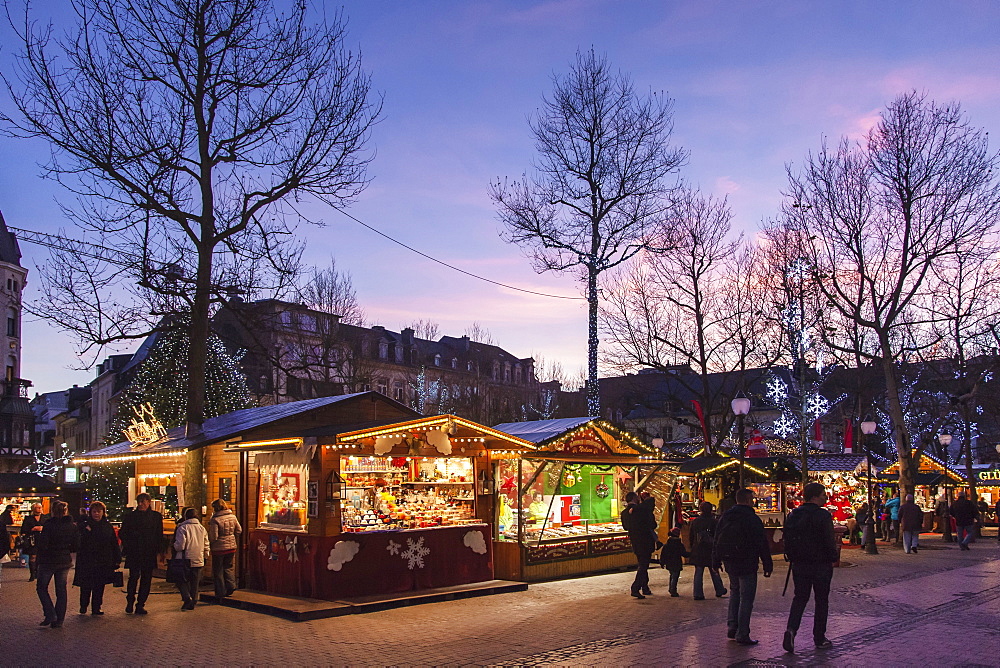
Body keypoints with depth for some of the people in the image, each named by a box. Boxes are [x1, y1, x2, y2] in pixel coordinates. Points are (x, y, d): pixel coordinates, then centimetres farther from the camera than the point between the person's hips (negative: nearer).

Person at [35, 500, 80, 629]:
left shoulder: (48, 525, -15)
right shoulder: (72, 526, -1)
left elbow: (42, 545, -17)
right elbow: (76, 546, 1)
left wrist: (38, 554, 3)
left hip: (48, 561, -4)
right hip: (65, 561, 4)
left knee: (41, 587, 13)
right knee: (61, 590, 10)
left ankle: (50, 615, 1)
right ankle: (59, 620, 12)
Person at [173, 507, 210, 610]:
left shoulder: (182, 528, -10)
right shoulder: (202, 529, 8)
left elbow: (180, 546, -14)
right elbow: (206, 546, 10)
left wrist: (175, 546, 7)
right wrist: (205, 557, 21)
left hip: (185, 560, -5)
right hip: (198, 561, 5)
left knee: (181, 581, 6)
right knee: (194, 583, 12)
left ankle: (187, 598, -11)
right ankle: (193, 602, 13)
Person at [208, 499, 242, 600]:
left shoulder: (215, 520, -17)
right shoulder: (233, 517, 2)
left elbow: (213, 537, -18)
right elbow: (239, 530, 9)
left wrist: (210, 543, 2)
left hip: (219, 548, -5)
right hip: (231, 547, 5)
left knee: (218, 571, 6)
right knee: (228, 567, 21)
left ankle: (220, 593, 10)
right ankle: (231, 585, 8)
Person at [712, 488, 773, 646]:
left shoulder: (725, 517, 8)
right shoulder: (752, 519, -13)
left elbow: (716, 541, 13)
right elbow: (762, 544, -13)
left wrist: (716, 562, 20)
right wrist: (768, 565, -8)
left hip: (729, 562, 7)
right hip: (746, 563, -7)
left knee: (735, 592, 21)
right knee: (746, 598, -2)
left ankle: (732, 628, 20)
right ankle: (742, 634, -2)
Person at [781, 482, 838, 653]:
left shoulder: (793, 515, 5)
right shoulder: (823, 516, -15)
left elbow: (787, 538, 8)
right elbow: (829, 541, -16)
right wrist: (834, 557, -1)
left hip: (799, 565, 5)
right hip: (820, 565, -5)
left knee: (799, 597, 12)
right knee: (821, 601, 10)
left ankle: (791, 629, -9)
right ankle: (819, 638, 17)